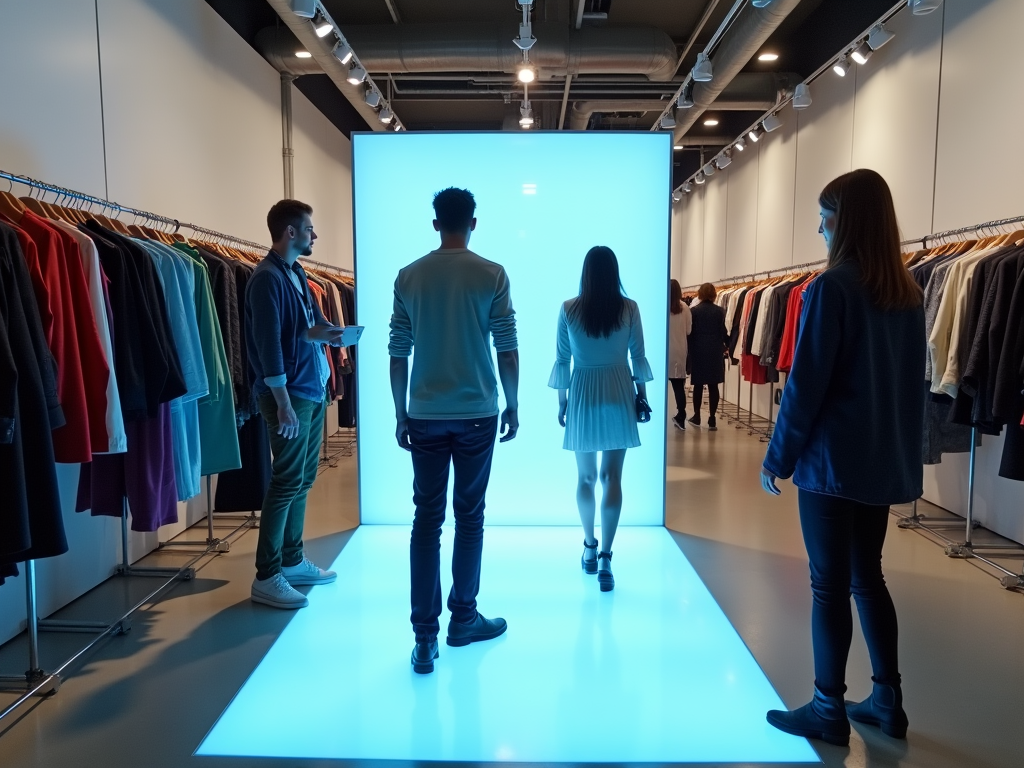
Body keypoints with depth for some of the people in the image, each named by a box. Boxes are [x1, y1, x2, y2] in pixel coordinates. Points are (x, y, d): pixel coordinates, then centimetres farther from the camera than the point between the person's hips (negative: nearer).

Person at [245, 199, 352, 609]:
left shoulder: (297, 273, 15)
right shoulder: (267, 278, -13)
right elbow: (268, 342, -18)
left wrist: (324, 333, -5)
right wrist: (282, 401, -21)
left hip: (313, 389, 9)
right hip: (290, 393, -9)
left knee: (303, 479, 14)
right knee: (287, 481, -5)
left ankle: (293, 561, 26)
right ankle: (266, 577, 4)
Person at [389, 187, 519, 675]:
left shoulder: (409, 276, 3)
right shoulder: (492, 275, -4)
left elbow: (398, 354, 4)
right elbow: (507, 348, -4)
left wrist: (401, 414, 11)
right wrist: (512, 406, 7)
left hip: (425, 415, 2)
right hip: (476, 413, -1)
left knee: (427, 519, 5)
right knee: (469, 516, 10)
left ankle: (424, 636, 5)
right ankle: (462, 619, 23)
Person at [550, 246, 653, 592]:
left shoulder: (569, 309, -4)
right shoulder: (629, 308, -3)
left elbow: (562, 360, -1)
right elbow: (638, 355, 2)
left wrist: (562, 400, 9)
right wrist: (642, 393, 14)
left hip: (583, 395, 0)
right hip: (618, 394, 0)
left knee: (585, 477, 14)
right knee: (612, 476, 2)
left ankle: (589, 549, 27)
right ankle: (605, 557, -5)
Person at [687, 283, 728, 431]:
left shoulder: (693, 311, -3)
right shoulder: (720, 311, -2)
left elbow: (690, 333, -2)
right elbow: (723, 331, -1)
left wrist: (689, 352, 7)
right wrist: (727, 345, 18)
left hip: (698, 352, 0)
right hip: (715, 352, 0)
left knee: (698, 385, 10)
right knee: (713, 386, 1)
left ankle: (697, 416, 16)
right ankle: (712, 419, 1)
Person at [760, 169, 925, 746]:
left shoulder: (833, 286, -14)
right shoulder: (908, 292, 9)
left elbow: (806, 382, -15)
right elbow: (915, 379, 14)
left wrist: (780, 455, -7)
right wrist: (906, 450, 21)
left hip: (833, 459, -7)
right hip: (885, 461, 8)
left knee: (830, 583, 2)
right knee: (868, 576, 17)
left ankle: (830, 711, 13)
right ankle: (888, 700, 25)